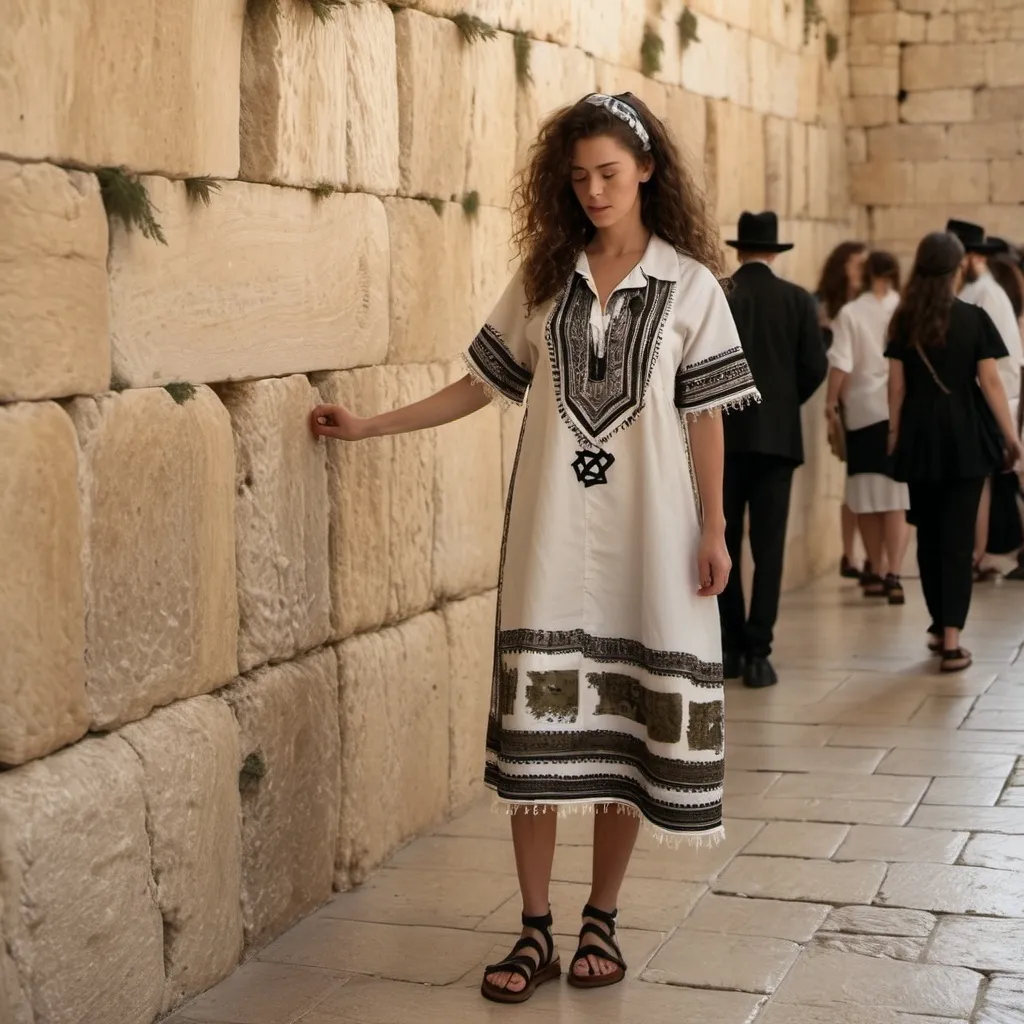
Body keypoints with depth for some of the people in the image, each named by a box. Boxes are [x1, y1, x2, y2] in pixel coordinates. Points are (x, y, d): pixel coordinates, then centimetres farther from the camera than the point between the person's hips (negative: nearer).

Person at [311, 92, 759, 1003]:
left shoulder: (689, 285, 1)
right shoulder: (543, 279, 8)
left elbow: (704, 417, 1)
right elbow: (482, 384, 11)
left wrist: (714, 529, -3)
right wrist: (369, 426, 8)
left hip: (645, 532, -2)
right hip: (551, 529, 2)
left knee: (626, 722, 2)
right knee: (539, 722, -1)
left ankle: (601, 920, 17)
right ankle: (536, 931, 8)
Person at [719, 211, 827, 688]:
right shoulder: (798, 300, 1)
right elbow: (815, 368, -2)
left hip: (723, 435, 0)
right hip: (778, 435, 0)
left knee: (723, 543, 10)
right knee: (768, 546, 2)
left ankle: (730, 646, 12)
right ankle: (757, 652, -2)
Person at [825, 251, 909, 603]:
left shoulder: (850, 313, -3)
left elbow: (840, 364, -8)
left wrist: (831, 403, 2)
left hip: (862, 411, 0)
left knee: (868, 495, 11)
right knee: (897, 496, 0)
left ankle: (877, 572, 21)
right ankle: (892, 574, -12)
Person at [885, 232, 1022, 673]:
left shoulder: (903, 321, 1)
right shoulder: (974, 319, -6)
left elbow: (896, 383, 3)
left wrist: (894, 431, 14)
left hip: (920, 439, 3)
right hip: (965, 438, -2)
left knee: (928, 535, 14)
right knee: (958, 536, -3)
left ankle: (939, 626, 24)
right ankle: (951, 638, -10)